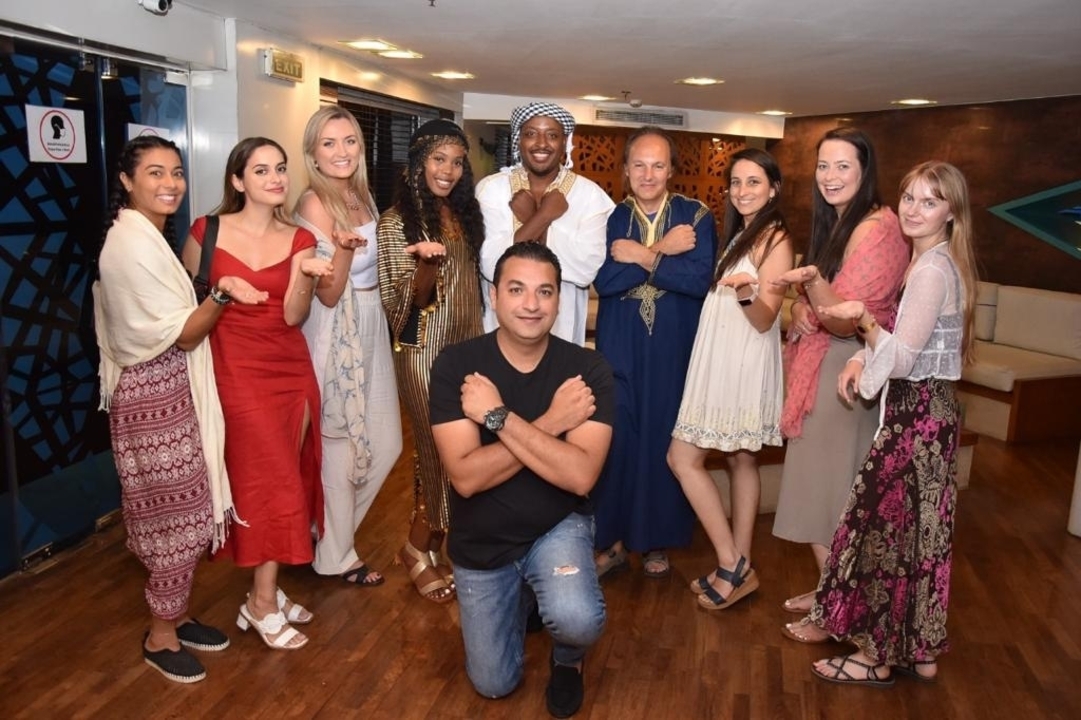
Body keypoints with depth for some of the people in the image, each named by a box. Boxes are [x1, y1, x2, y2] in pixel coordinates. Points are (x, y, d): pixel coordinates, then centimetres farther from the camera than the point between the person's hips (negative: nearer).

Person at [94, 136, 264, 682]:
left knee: (180, 510, 16)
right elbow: (183, 335, -21)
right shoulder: (132, 245, -19)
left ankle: (174, 615, 31)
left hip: (166, 387, 10)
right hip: (153, 394, -10)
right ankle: (161, 636, 19)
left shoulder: (147, 237, 12)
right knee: (176, 514, 1)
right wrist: (221, 291, -33)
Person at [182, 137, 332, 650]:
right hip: (236, 370, -3)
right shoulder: (207, 231, -3)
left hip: (292, 369, 4)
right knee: (273, 482, -2)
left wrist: (306, 277, -21)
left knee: (284, 480, 8)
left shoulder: (299, 239, 3)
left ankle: (262, 593, 23)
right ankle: (265, 601, 14)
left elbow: (292, 317, -7)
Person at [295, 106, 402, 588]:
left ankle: (333, 526, 35)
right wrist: (344, 245, -36)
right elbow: (328, 293, -19)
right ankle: (336, 555, 22)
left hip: (370, 327, 8)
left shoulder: (363, 196, 8)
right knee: (339, 447, 4)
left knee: (385, 444, 14)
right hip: (335, 334, -8)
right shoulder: (314, 204, -16)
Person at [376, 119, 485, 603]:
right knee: (440, 450, -1)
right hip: (424, 349, -6)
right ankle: (419, 548, 18)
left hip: (466, 345, 6)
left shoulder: (464, 214, 10)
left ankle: (429, 543, 24)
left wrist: (481, 340, 10)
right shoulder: (396, 222, -9)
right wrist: (429, 260, -31)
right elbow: (406, 300, -14)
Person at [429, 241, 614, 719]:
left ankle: (567, 659, 8)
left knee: (578, 621, -32)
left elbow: (579, 476, -27)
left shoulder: (588, 370, -16)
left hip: (559, 527, -1)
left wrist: (499, 416, -29)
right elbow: (466, 477, -24)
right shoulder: (456, 365, -17)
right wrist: (550, 422, -28)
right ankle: (523, 598, 43)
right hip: (482, 542, 1)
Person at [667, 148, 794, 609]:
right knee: (740, 461, 10)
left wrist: (746, 292, -37)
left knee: (683, 458, -7)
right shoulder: (740, 233, 15)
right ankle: (738, 566, 18)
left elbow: (765, 318, -20)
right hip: (724, 361, 9)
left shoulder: (775, 239, -12)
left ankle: (732, 567, 2)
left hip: (743, 365, -9)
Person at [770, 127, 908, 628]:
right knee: (819, 480, 15)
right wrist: (800, 306, 1)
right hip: (820, 369, 9)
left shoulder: (876, 230, -16)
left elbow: (844, 321, -22)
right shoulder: (834, 224, 12)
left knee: (837, 484, 1)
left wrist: (811, 279, -38)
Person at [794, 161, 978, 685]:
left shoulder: (933, 270, -18)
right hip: (929, 411, 10)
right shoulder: (931, 263, 13)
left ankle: (878, 656, 14)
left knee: (887, 528, 0)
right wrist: (861, 358, -1)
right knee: (918, 530, 16)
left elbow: (902, 360, -20)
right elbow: (901, 342, 15)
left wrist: (863, 320, -28)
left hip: (917, 416, -10)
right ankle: (921, 651, 29)